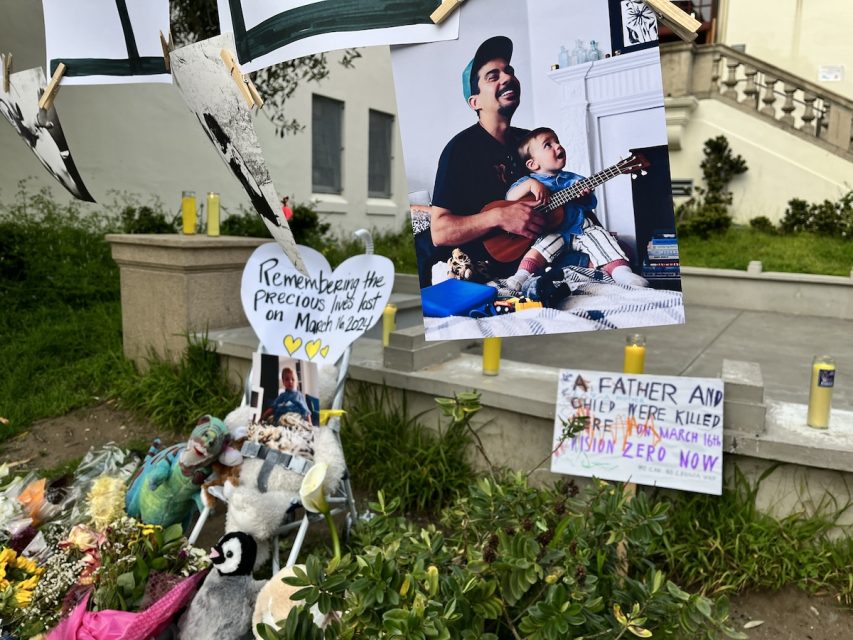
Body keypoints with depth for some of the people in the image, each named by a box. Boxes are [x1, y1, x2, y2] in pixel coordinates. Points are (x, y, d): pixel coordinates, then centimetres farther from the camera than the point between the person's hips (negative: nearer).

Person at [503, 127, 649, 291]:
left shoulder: (574, 179, 15)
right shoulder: (530, 181, 7)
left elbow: (590, 204, 16)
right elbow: (510, 198, -8)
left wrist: (586, 196, -8)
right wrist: (530, 184, -23)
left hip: (581, 228, 4)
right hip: (552, 232, -4)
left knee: (599, 235, -18)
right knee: (542, 247, -32)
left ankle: (621, 272, -26)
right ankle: (522, 275, -38)